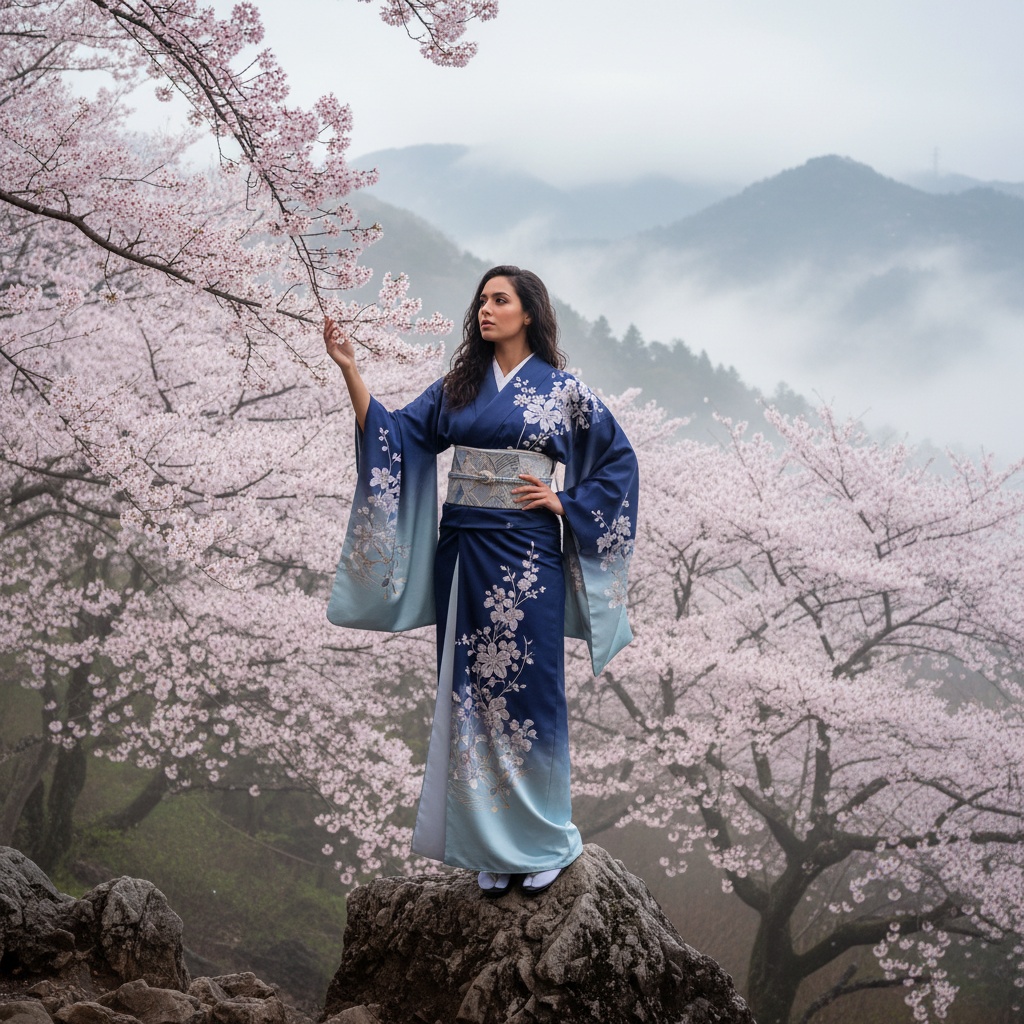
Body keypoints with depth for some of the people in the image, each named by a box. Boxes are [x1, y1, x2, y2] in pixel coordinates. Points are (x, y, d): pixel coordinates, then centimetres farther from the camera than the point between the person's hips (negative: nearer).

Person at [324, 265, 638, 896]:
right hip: (463, 553, 4)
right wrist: (351, 372, -6)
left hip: (526, 556, -4)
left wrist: (565, 503, -3)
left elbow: (618, 458, 7)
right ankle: (492, 847, 12)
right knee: (472, 694, 5)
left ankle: (547, 842, 9)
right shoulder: (459, 387, 11)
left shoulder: (562, 389, 1)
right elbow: (394, 434, 4)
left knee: (528, 692, -2)